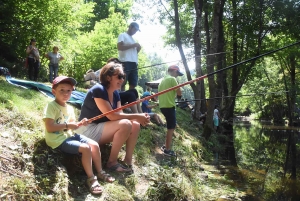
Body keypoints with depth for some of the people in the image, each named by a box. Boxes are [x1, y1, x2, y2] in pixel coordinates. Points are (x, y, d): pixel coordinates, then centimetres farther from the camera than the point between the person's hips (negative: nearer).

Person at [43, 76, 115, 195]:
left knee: (94, 145, -1)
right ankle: (91, 178, -11)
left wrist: (80, 123, -3)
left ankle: (100, 172, 14)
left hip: (69, 136, 9)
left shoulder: (70, 108, 11)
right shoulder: (51, 106, -15)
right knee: (86, 148, -24)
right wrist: (67, 125, -19)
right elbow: (49, 128, -23)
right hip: (58, 139, -9)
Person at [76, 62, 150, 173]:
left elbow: (120, 114, -1)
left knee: (135, 125, -7)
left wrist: (139, 118, -19)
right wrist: (136, 116, -23)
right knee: (125, 124, -27)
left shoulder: (115, 93, 5)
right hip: (89, 131, -9)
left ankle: (127, 161, -4)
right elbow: (112, 116, -27)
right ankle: (112, 162, -15)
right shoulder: (98, 90, -21)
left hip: (103, 128, 9)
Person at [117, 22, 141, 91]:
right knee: (122, 83, -7)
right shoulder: (123, 35, 5)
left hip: (134, 63, 8)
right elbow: (120, 47, -11)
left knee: (133, 84, 4)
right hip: (125, 62, -8)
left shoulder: (132, 38, 27)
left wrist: (138, 49, 7)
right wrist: (133, 45, -9)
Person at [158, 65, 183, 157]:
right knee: (171, 127, -3)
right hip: (169, 106, -9)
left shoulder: (163, 80, 18)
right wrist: (179, 96, 9)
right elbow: (179, 92, -12)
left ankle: (165, 146, 23)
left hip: (163, 106, 9)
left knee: (170, 127, 19)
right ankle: (167, 149, 0)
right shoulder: (172, 79, -9)